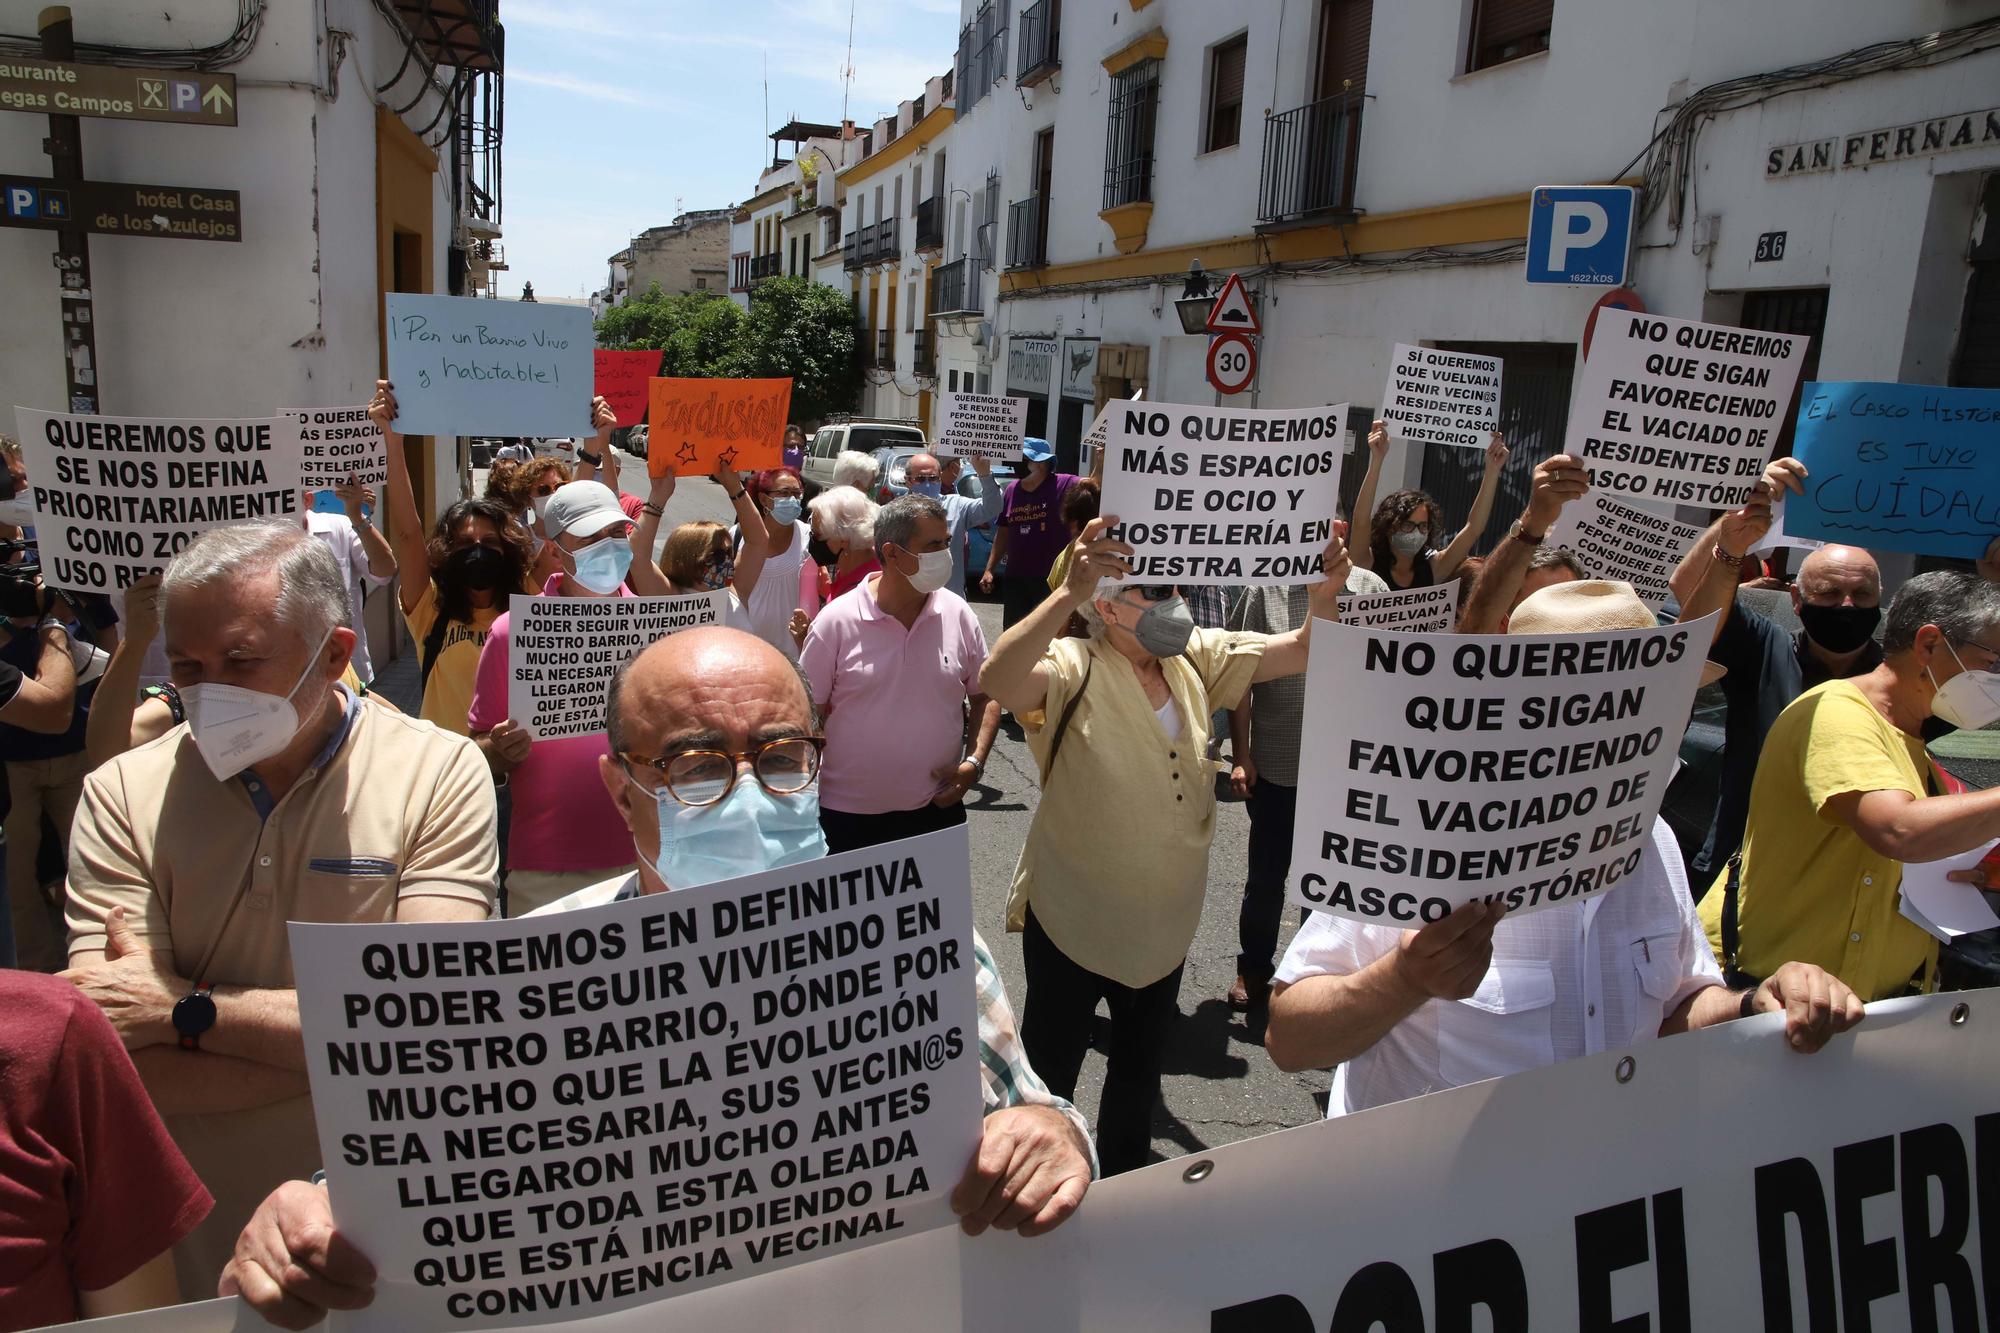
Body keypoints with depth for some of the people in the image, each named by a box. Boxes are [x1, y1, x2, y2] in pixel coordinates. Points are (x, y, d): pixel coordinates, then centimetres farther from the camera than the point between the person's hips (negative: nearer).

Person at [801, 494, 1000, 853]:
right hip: (849, 813, -2)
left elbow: (984, 696, 8)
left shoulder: (958, 614, -2)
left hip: (939, 808, 2)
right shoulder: (836, 621, -10)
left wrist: (974, 762, -5)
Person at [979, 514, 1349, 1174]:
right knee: (1050, 1070, 13)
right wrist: (1068, 594, -56)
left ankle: (1124, 1178, 50)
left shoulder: (1196, 658, -2)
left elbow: (1301, 651, -4)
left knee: (1141, 1067, 27)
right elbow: (998, 680, -43)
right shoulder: (1073, 672, -22)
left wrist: (1327, 593, -26)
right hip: (1072, 922, -6)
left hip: (1164, 924, 6)